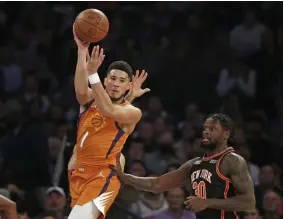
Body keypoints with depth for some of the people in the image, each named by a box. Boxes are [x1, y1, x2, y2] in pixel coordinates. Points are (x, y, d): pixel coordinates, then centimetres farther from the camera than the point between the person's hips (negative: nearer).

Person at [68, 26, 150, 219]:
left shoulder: (133, 112, -6)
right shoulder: (90, 99, 7)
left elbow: (108, 110, -26)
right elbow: (80, 91, -17)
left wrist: (93, 73, -32)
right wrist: (82, 50, -25)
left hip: (103, 176, -7)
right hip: (79, 173, 7)